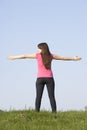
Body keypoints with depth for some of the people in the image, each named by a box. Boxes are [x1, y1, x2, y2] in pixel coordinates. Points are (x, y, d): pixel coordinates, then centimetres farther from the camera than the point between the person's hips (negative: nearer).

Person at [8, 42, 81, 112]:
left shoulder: (38, 55, -2)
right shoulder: (51, 56, 4)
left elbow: (24, 56, 5)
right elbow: (62, 58, 14)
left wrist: (13, 57, 15)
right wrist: (74, 58, 26)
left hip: (40, 78, -1)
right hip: (49, 78, 1)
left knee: (38, 96, -1)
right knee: (51, 97, 2)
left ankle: (37, 112, -9)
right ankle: (54, 112, -5)